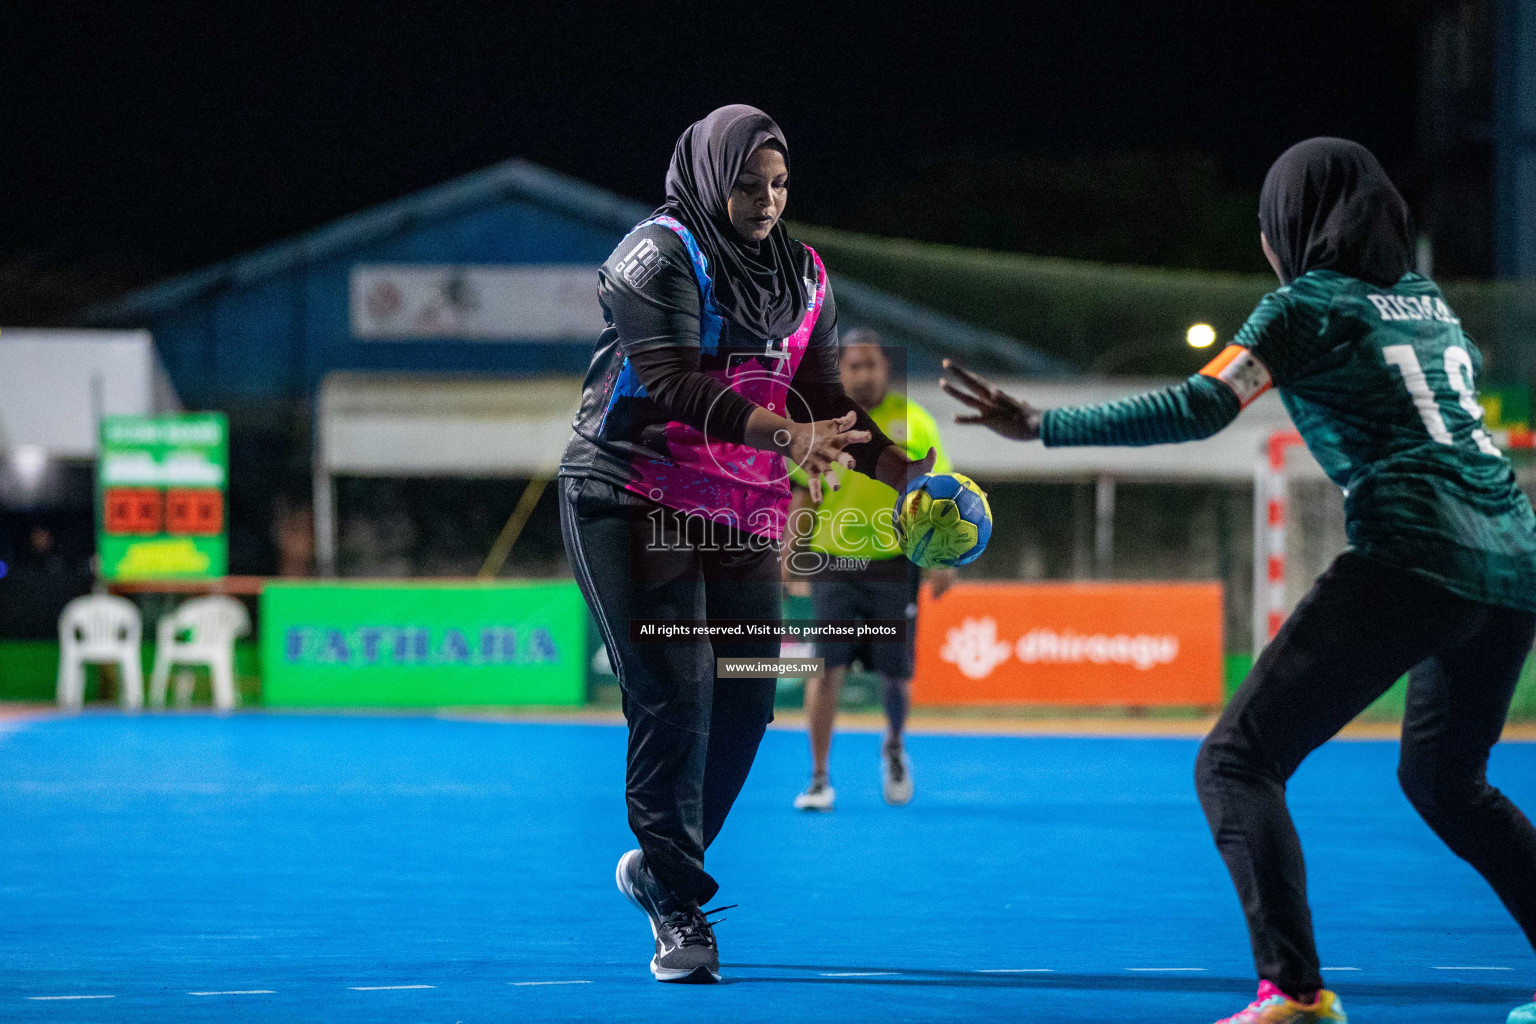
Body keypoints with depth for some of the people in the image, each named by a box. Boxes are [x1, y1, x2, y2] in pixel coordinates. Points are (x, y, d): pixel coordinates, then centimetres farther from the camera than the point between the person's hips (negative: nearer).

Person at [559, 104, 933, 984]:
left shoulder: (804, 277, 11)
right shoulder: (660, 257, -9)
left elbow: (824, 399, 10)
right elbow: (672, 383, -22)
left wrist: (904, 471, -5)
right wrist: (783, 433, -34)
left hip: (744, 513, 6)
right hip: (635, 498, -6)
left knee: (745, 700, 3)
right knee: (674, 697, -11)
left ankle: (659, 864, 24)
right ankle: (677, 910, -7)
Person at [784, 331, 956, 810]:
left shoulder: (913, 422, 0)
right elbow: (804, 495, 12)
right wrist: (789, 554, 7)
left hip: (894, 565, 0)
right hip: (832, 564, 0)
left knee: (896, 675, 2)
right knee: (826, 668, -9)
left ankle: (894, 748, 34)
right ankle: (819, 779, -4)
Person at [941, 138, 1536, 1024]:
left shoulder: (1309, 304, 1)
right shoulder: (1426, 297, 20)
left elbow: (1199, 410, -11)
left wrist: (1041, 426, -11)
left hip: (1416, 554, -8)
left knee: (1237, 760, -5)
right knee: (1443, 777, 28)